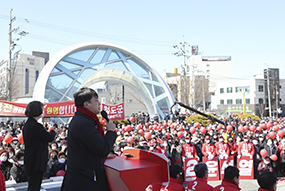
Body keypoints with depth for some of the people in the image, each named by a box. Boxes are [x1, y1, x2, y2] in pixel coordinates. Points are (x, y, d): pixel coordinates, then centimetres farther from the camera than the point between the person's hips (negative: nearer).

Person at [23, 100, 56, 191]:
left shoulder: (27, 124, 9)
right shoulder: (36, 126, -22)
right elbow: (50, 137, -14)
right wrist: (53, 132, 6)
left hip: (30, 162, 10)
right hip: (36, 162, -10)